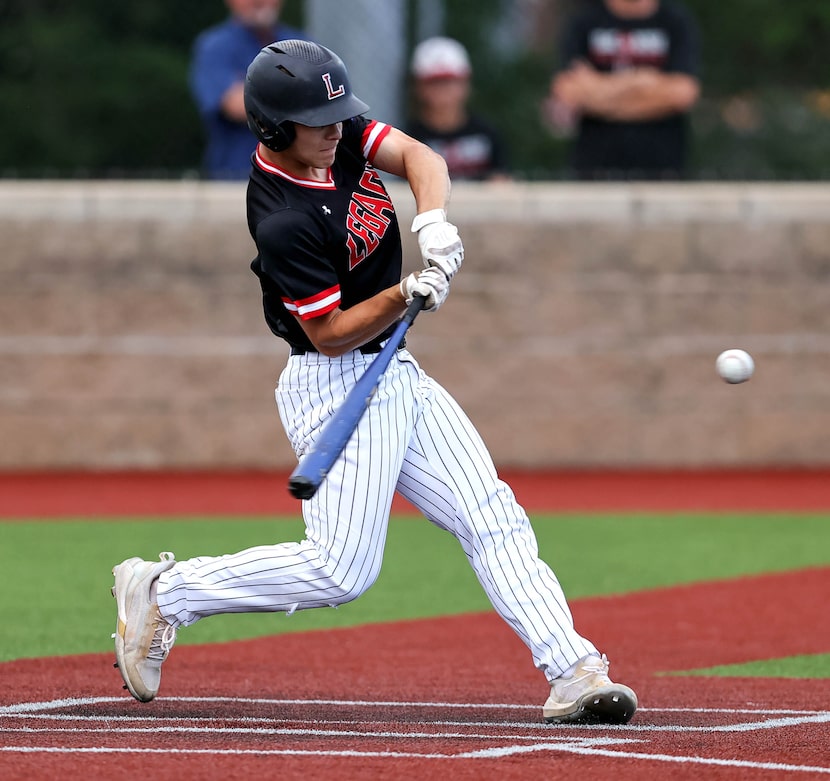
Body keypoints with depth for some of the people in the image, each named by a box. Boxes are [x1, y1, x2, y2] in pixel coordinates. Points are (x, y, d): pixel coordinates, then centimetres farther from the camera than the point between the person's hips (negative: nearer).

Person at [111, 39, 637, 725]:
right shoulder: (283, 222, -24)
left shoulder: (341, 134, 0)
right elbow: (331, 334, -19)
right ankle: (164, 592, 2)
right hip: (339, 387, -9)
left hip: (397, 374, 9)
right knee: (342, 570, -12)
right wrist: (408, 293, -31)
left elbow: (418, 156, -6)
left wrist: (434, 223, -24)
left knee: (493, 516, 0)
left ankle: (573, 674, -5)